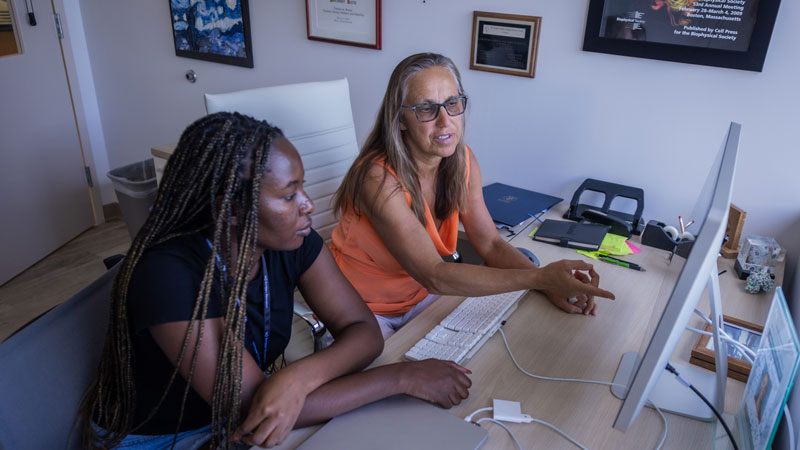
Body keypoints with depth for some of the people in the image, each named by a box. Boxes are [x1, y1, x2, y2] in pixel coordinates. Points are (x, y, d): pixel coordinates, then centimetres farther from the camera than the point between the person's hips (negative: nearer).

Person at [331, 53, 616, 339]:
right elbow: (433, 275, -31)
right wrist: (539, 278, -35)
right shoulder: (379, 178, -28)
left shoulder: (463, 162, -6)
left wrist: (550, 284, -23)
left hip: (420, 296, 6)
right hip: (364, 313, -5)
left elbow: (490, 244, -5)